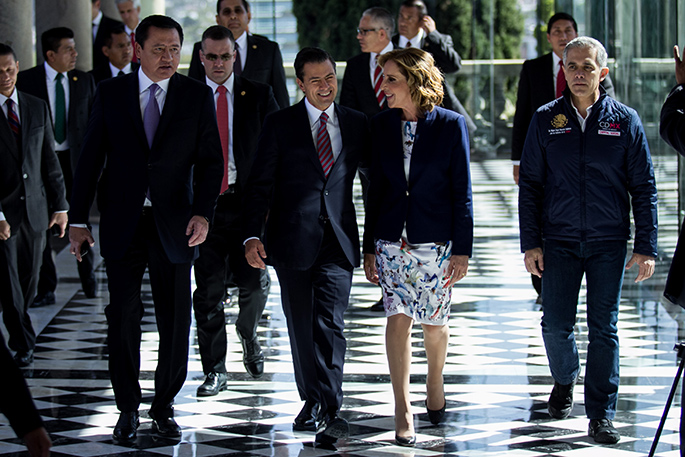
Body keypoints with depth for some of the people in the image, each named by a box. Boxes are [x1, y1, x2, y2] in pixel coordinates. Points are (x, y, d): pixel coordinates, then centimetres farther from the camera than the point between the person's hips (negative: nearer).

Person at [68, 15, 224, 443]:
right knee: (123, 318, 3)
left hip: (174, 226, 0)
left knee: (176, 322, 3)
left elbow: (210, 161, 1)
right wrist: (79, 218, 1)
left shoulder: (197, 96, 3)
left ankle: (164, 407, 17)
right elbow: (91, 158, 5)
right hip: (123, 224, 0)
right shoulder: (111, 93, 4)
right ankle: (128, 409, 15)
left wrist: (203, 213, -13)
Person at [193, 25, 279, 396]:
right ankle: (215, 369, 12)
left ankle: (248, 335, 31)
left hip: (248, 202, 0)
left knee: (255, 284, -1)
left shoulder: (259, 95, 5)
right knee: (208, 291, 2)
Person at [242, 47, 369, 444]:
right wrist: (252, 235, -11)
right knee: (302, 328, 8)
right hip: (293, 240, 0)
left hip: (338, 241, 0)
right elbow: (260, 184, 1)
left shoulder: (357, 124, 9)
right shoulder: (280, 124, 3)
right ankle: (314, 402, 22)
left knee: (330, 325, -11)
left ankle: (328, 411, -12)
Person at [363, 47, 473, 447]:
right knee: (398, 318, -9)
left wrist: (462, 249, -8)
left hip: (436, 241, -2)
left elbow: (462, 191, -5)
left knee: (434, 322, 9)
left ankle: (435, 384, 36)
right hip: (393, 240, 2)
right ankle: (403, 411, -7)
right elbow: (377, 188, 9)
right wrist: (370, 246, 8)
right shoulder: (382, 125, 4)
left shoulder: (450, 125, -6)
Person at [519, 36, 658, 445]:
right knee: (556, 324, 2)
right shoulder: (546, 120, 3)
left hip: (609, 244, -1)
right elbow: (530, 184, 6)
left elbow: (644, 188, 2)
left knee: (604, 328, 0)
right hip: (559, 241, 1)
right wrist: (530, 243, 0)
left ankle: (601, 415, 8)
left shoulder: (625, 121, 0)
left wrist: (646, 247, -4)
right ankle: (565, 380, 32)